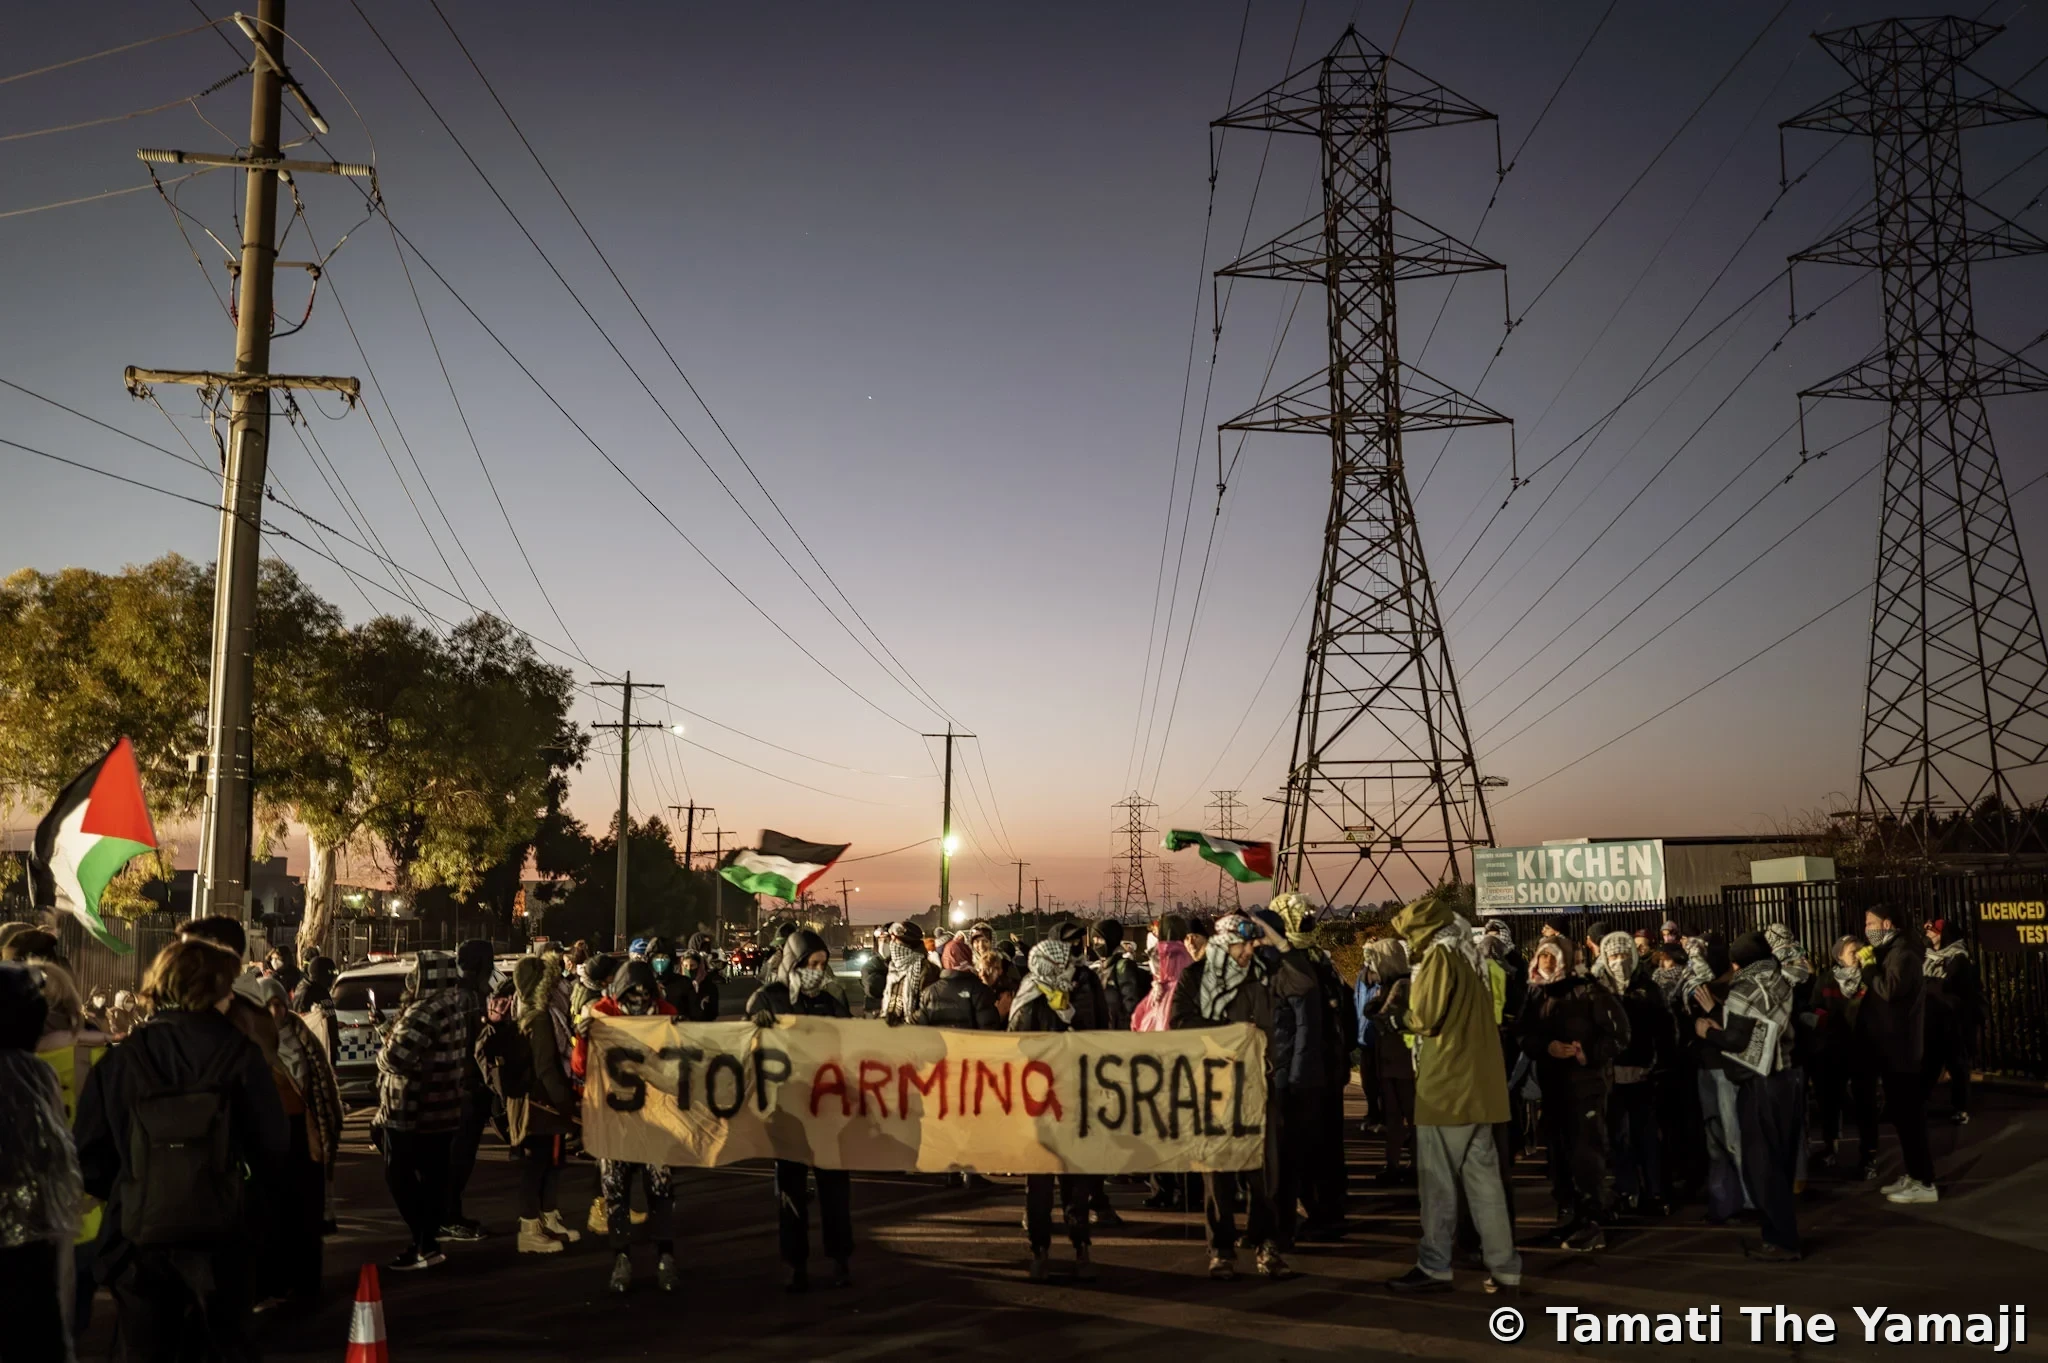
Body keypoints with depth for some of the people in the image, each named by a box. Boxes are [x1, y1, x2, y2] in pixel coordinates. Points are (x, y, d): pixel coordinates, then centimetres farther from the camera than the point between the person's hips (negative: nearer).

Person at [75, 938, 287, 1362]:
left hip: (138, 1233, 1)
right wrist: (251, 1185, 15)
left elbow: (91, 1154, -1)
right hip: (215, 1231, -1)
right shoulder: (239, 1053, -8)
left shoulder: (119, 1059, -3)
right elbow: (271, 1142, -5)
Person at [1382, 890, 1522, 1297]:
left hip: (1446, 1084, -8)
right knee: (1483, 1180, 9)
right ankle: (1504, 1269, 8)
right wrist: (1412, 1013, 13)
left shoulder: (1440, 956, -9)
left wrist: (1398, 1015, 3)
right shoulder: (1468, 956, 17)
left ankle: (1434, 1267, 4)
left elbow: (1425, 1016, -16)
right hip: (1477, 1083, 8)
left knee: (1438, 1181, -1)